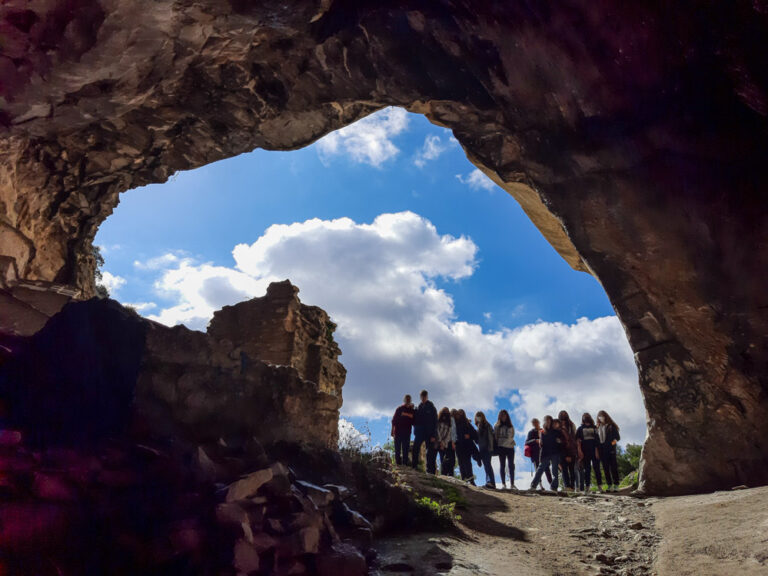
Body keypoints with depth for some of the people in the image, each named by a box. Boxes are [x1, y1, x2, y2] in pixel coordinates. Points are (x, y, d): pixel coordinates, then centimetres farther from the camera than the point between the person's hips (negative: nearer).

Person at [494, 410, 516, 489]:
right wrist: (496, 446, -5)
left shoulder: (510, 426, 12)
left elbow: (511, 436, 8)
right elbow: (494, 436, 5)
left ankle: (512, 484, 0)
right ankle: (503, 483, 2)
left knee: (511, 465, -2)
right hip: (501, 447, -1)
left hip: (510, 447, 1)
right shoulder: (497, 426, 8)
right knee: (502, 465, 0)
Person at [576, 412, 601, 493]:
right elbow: (578, 440, 7)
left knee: (597, 468, -3)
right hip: (585, 452, 1)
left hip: (594, 451, 0)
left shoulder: (594, 428, 12)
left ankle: (599, 486, 0)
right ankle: (587, 487, 3)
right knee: (587, 470, 2)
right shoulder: (580, 428, 14)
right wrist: (580, 451, -5)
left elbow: (598, 439, 5)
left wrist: (597, 450, -7)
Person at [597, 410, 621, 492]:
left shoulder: (611, 426, 3)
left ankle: (616, 485, -4)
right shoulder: (598, 428, 16)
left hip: (610, 449, -4)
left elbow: (618, 436, 1)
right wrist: (597, 450, 8)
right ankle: (609, 485, 8)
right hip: (602, 449, 4)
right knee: (605, 468, 4)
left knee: (613, 466, -7)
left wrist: (615, 440, -21)